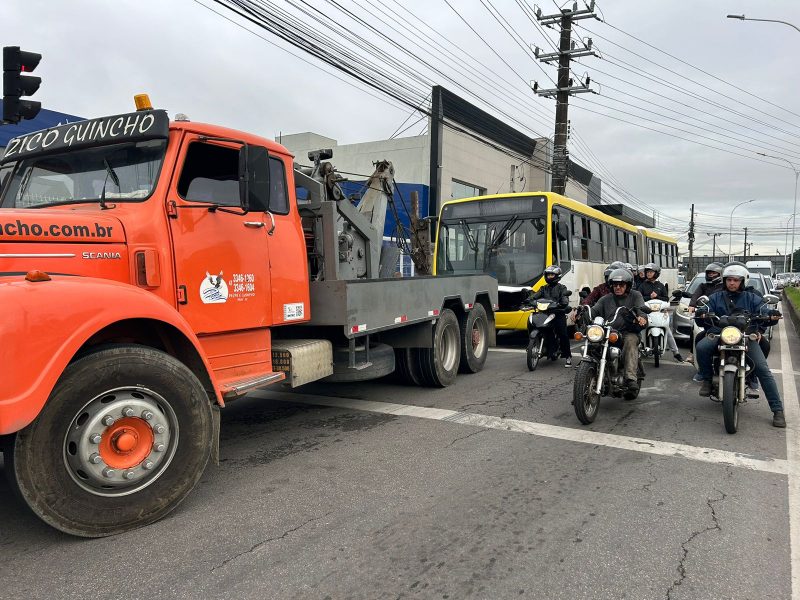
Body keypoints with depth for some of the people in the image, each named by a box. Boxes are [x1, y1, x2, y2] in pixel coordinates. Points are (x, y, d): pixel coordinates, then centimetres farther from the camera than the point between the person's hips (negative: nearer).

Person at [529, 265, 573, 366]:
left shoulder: (561, 288, 10)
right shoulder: (544, 288, 22)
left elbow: (565, 297, -6)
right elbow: (535, 295, 6)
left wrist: (563, 303, -28)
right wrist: (529, 300, -14)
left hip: (558, 313, -4)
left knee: (563, 335, -12)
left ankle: (568, 356, -4)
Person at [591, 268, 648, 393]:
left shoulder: (635, 296, 14)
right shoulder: (606, 299, 21)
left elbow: (641, 308, -4)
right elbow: (594, 310, 8)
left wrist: (641, 317, -29)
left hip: (628, 332, -2)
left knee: (630, 341, -36)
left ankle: (631, 378, -40)